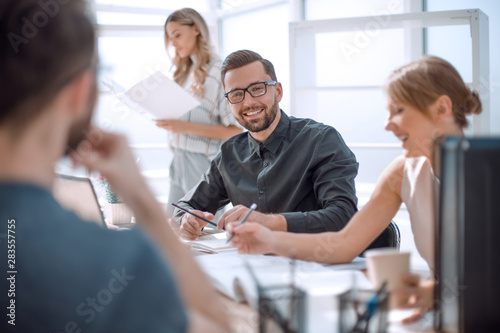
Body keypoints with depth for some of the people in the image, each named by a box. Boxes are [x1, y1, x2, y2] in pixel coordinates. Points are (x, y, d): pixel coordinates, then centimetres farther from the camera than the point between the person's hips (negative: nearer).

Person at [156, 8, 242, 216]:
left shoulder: (219, 72, -10)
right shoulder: (184, 72, 14)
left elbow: (236, 131, -16)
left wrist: (186, 127, -21)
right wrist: (167, 123, 0)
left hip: (204, 164, -7)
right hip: (179, 162, 7)